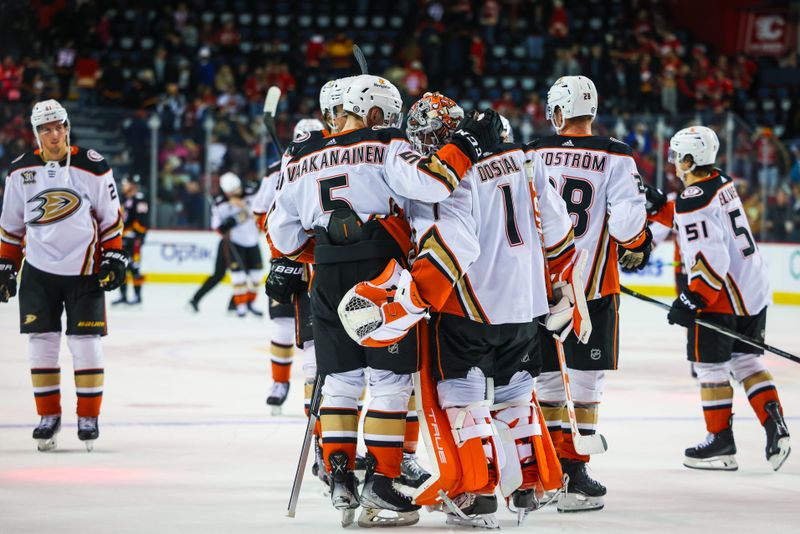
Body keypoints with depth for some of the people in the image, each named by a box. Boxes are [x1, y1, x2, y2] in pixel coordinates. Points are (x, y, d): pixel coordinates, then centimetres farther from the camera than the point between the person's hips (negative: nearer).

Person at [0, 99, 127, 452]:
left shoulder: (92, 167, -6)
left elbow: (110, 217, 2)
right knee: (41, 343, 1)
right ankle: (49, 416, 12)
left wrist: (113, 258, -4)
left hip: (85, 270, -2)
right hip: (39, 271, 2)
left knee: (86, 344, -3)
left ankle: (88, 416, 7)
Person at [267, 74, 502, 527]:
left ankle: (340, 479, 10)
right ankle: (379, 487, -2)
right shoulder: (383, 148, -4)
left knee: (341, 380, 14)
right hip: (379, 272, -5)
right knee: (390, 380, 1)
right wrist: (469, 146, -11)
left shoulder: (300, 160, 13)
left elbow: (283, 237, 16)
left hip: (328, 282, 5)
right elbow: (429, 182, -21)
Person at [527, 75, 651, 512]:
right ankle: (575, 474, -3)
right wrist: (637, 246, 7)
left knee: (548, 377, 13)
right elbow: (628, 220, -14)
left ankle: (553, 465, 20)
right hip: (593, 286, -3)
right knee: (585, 379, 0)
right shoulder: (614, 158, -7)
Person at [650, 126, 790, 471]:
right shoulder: (722, 183, 8)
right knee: (746, 361, 16)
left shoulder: (694, 201, -19)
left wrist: (690, 301, -21)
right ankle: (775, 429, 7)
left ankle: (721, 443, 8)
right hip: (754, 290, 9)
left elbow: (712, 260, -26)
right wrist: (659, 206, 16)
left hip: (721, 299, -9)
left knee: (710, 368, 3)